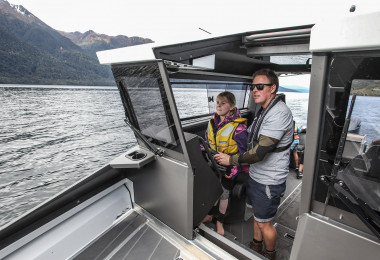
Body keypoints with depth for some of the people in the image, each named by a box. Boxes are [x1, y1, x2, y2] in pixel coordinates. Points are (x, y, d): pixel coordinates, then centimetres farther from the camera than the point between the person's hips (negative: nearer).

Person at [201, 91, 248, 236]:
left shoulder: (238, 127, -20)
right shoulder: (212, 122, -1)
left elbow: (243, 152, -16)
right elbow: (207, 143, 11)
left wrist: (234, 170, -20)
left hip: (229, 168, -5)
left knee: (224, 193, 12)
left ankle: (219, 221, 35)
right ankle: (210, 215, 44)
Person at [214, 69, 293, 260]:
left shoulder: (279, 113, -25)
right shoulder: (264, 110, 7)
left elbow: (260, 152, -29)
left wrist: (231, 160, -19)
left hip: (269, 181, -9)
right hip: (256, 174, 9)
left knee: (264, 222, 12)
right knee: (257, 214, 25)